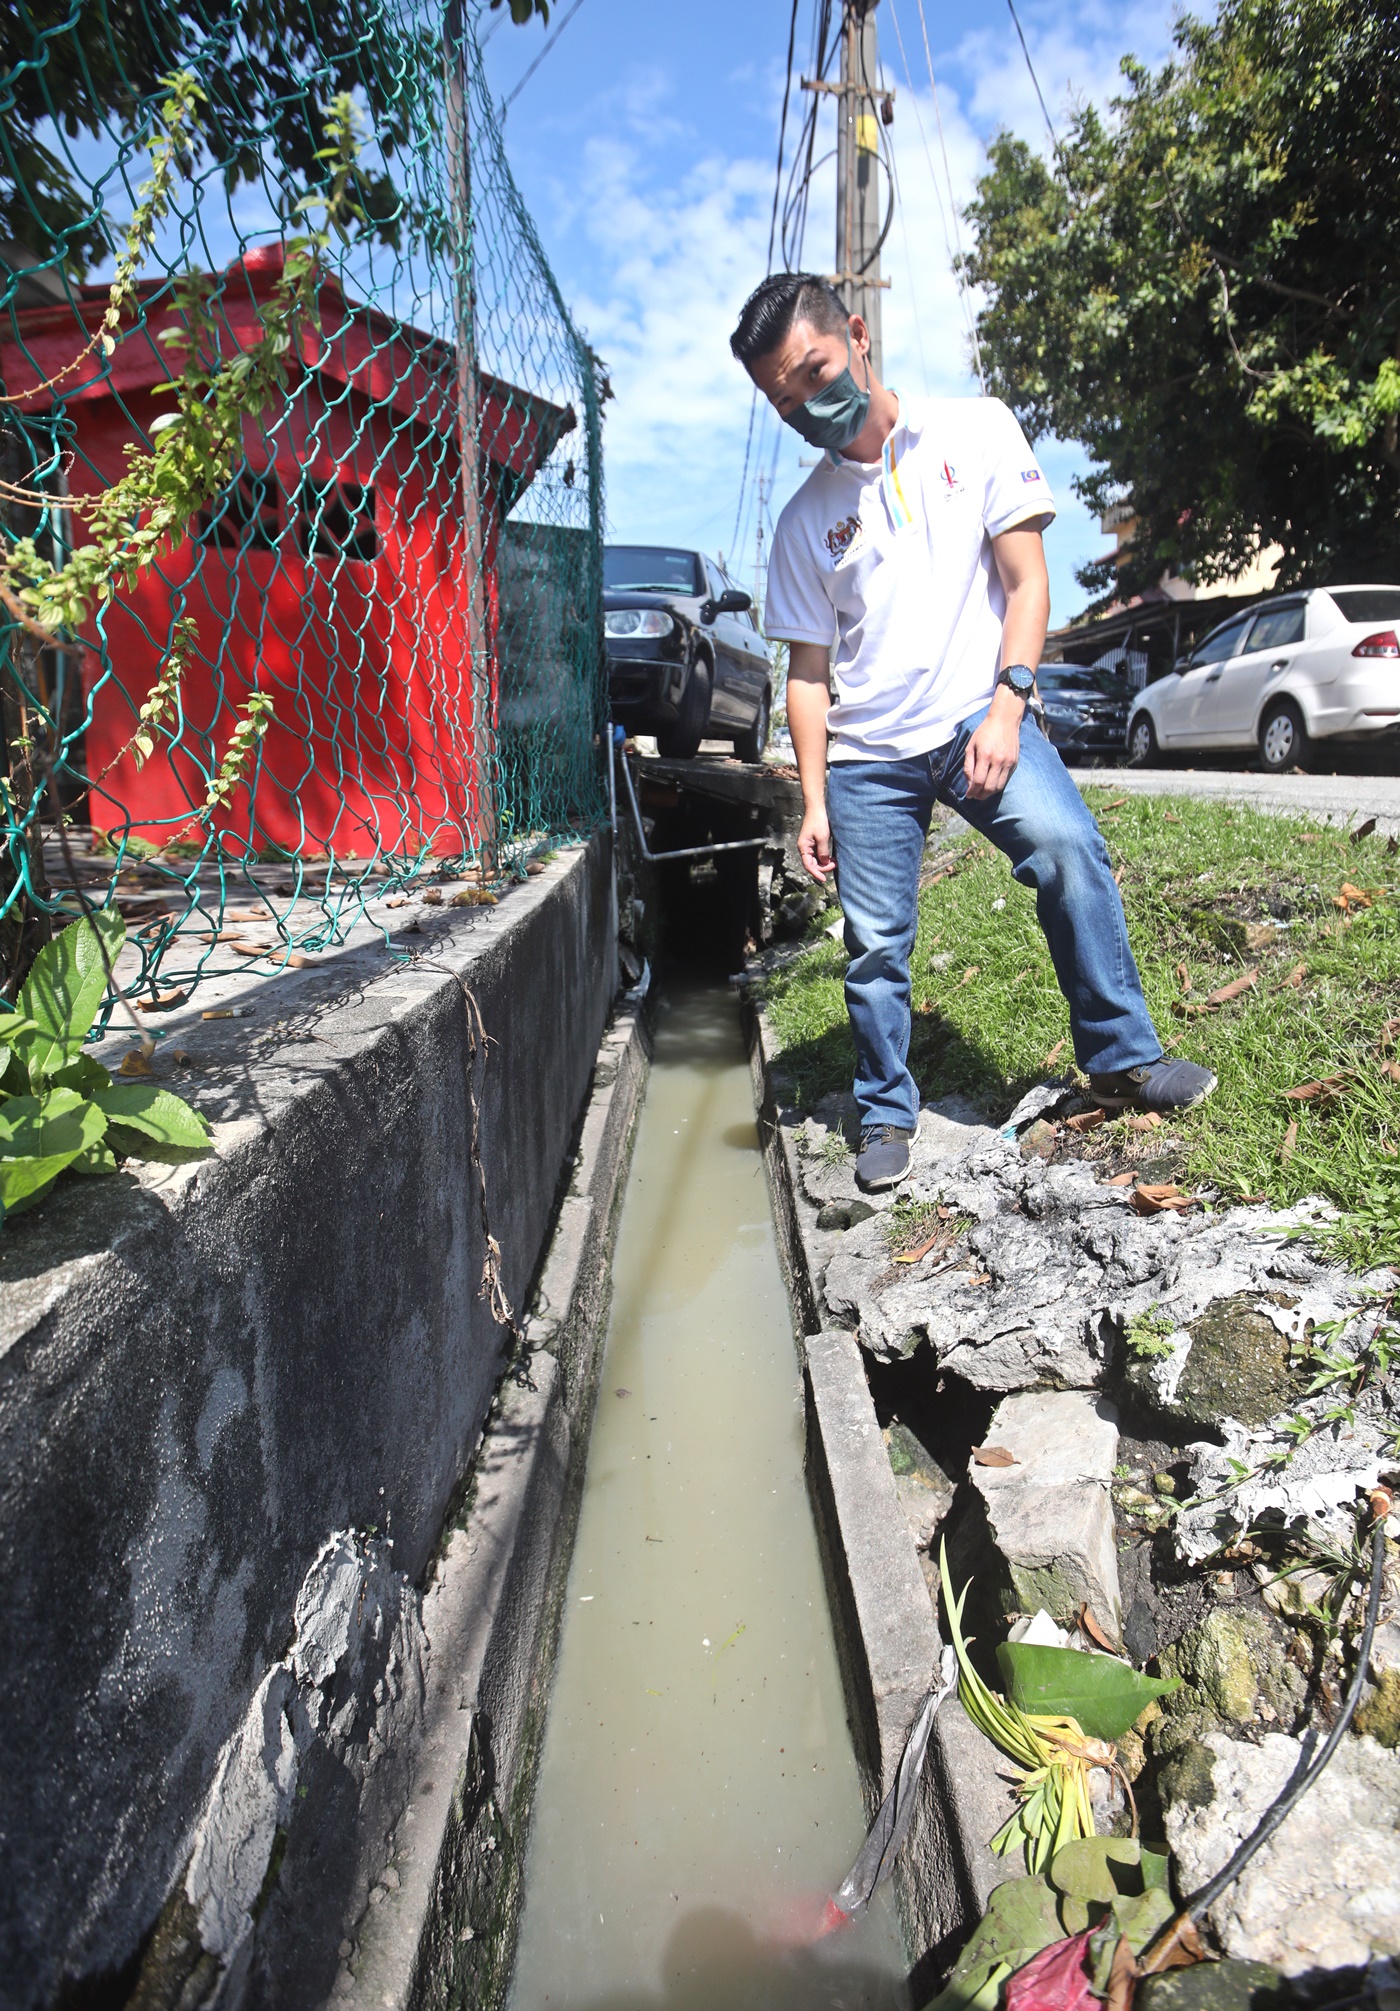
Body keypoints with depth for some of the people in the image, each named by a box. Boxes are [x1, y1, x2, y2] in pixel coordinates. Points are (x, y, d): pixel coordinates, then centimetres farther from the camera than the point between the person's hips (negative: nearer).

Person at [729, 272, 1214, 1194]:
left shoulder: (975, 432, 4)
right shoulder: (805, 520, 10)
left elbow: (1026, 579, 0)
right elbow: (808, 672, 10)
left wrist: (1006, 704, -13)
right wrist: (813, 800, 3)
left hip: (978, 718, -2)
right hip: (867, 754, 2)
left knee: (1070, 849, -25)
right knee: (875, 946, 0)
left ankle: (1123, 1059, -10)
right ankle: (888, 1116, 18)